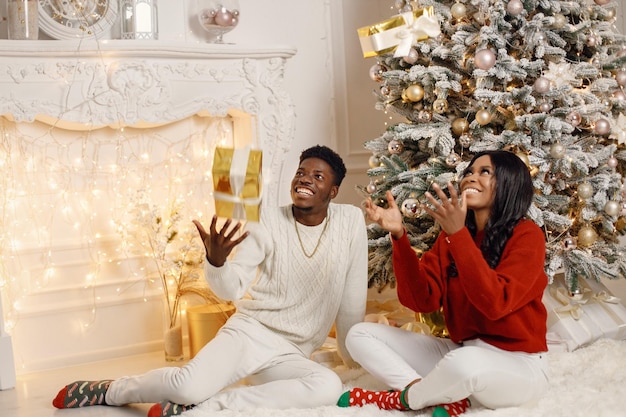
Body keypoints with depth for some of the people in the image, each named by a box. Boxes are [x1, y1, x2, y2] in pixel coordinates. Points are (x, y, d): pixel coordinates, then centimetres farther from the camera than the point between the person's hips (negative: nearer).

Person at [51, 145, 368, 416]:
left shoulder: (351, 220, -4)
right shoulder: (269, 220, -5)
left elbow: (353, 300, 3)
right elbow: (231, 288, -11)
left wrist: (352, 356, 10)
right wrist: (216, 259, -32)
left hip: (290, 355, 2)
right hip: (249, 331, -1)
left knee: (329, 387, -32)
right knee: (191, 385, -29)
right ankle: (112, 390, 6)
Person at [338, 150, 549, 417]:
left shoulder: (527, 236, -12)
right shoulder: (450, 236, 4)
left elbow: (495, 303, -27)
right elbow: (422, 300, -7)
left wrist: (458, 234, -31)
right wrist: (399, 235, -17)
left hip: (518, 365, -6)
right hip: (460, 352, 6)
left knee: (465, 362, -41)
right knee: (360, 335, -2)